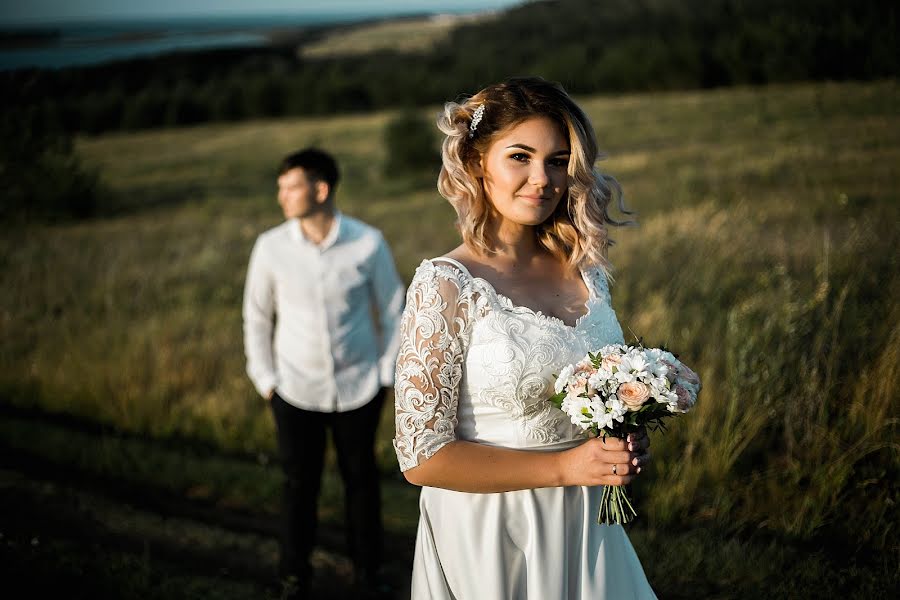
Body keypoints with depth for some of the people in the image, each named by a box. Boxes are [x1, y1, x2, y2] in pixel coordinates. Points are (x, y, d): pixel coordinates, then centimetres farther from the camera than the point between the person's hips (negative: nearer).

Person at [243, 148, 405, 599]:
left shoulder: (368, 243, -11)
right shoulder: (271, 247, -9)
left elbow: (391, 309, 0)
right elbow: (257, 316, 3)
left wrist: (386, 373, 1)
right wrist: (265, 379, 2)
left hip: (359, 388, 0)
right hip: (295, 391, 0)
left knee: (361, 478, 13)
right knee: (299, 484, 8)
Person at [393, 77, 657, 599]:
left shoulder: (586, 270, 1)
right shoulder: (446, 286, -17)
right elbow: (422, 456, -18)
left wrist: (628, 444, -4)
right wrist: (564, 466, -21)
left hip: (587, 529, 6)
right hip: (491, 537, -5)